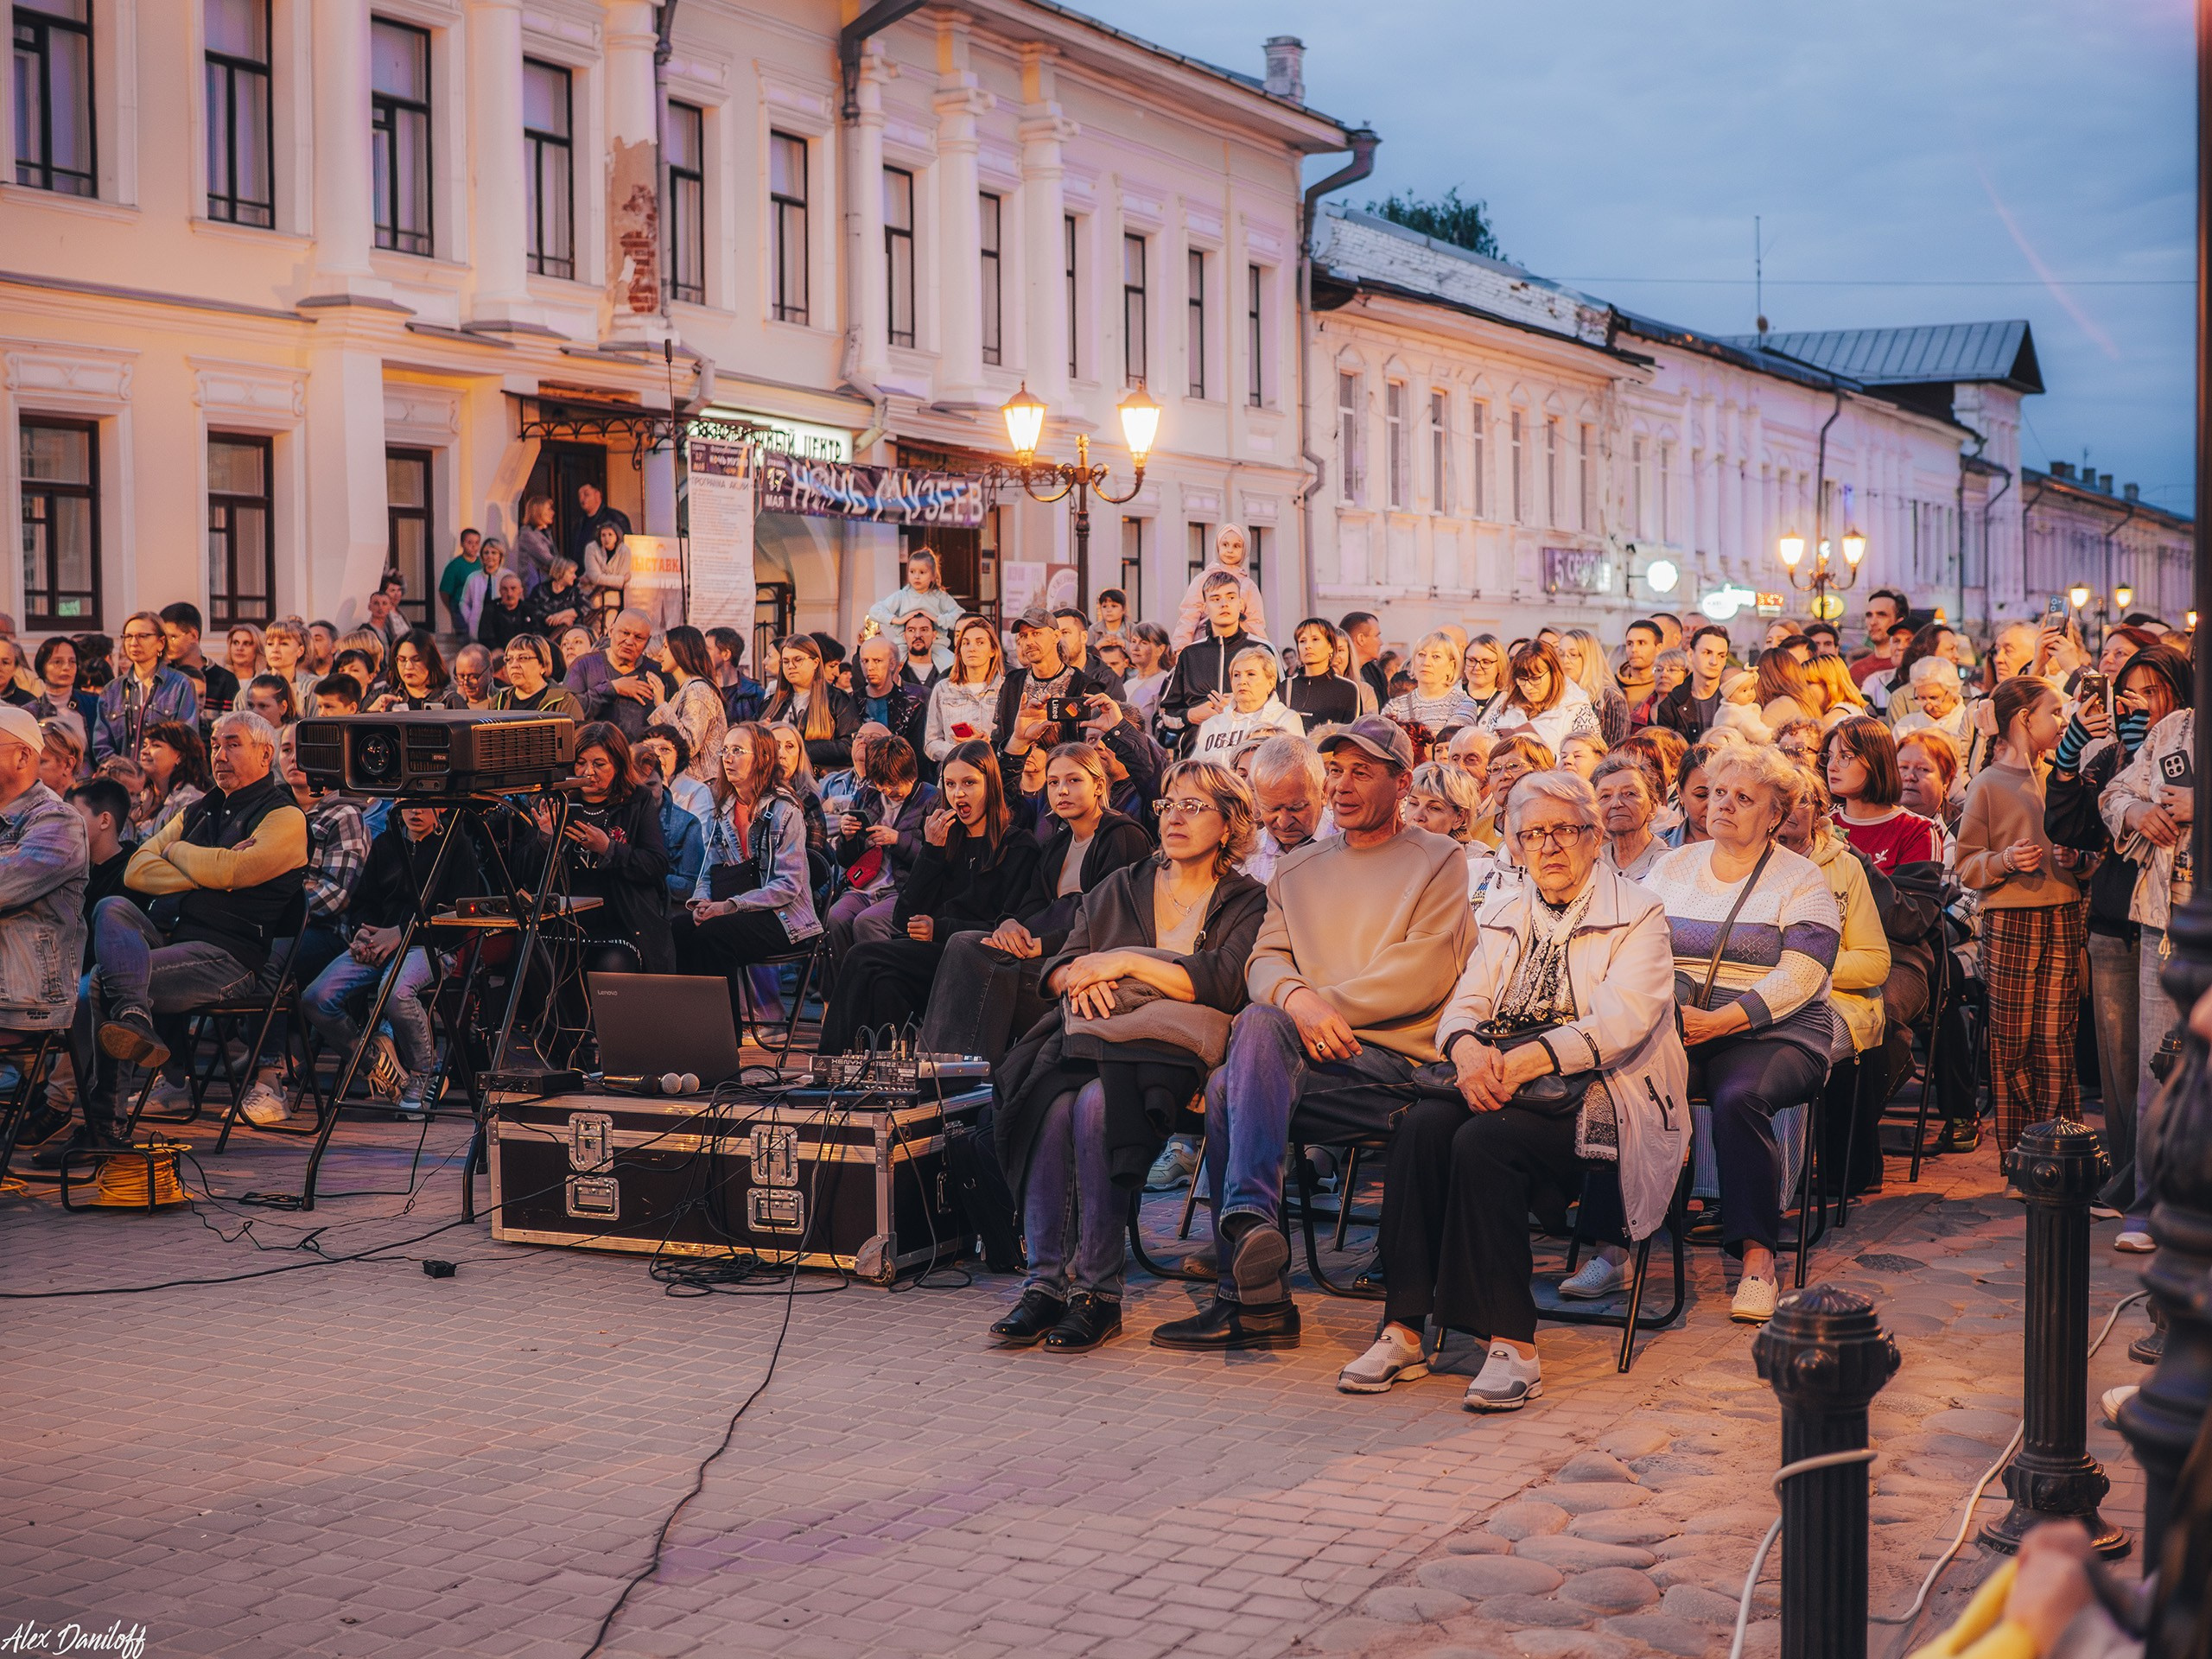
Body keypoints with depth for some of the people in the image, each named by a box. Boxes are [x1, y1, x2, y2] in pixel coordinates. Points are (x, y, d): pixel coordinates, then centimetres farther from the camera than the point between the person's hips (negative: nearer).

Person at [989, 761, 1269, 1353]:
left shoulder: (1246, 902, 11)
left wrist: (1126, 961, -6)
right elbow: (1056, 968, 19)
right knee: (1052, 1102, -31)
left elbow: (1223, 984, -6)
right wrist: (1081, 975, -5)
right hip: (1092, 1032, 4)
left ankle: (1098, 1290, -30)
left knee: (1096, 1105, -35)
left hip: (1171, 1044, -4)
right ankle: (1044, 1281, -29)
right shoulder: (1120, 888, 25)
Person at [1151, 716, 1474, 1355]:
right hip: (1318, 1060, 5)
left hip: (1398, 1062, -5)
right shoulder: (1298, 869, 26)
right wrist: (1297, 998, -12)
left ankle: (1246, 1221, -40)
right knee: (1231, 1083, -28)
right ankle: (1256, 1298, -28)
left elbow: (1424, 974, -5)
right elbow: (1264, 961, 12)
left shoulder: (1440, 861, 10)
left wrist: (1322, 1005, -8)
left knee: (1258, 1027, -31)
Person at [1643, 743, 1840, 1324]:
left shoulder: (1800, 880, 4)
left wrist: (1719, 1021, -20)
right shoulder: (1671, 869, 18)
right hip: (1673, 1033, 3)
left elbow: (1799, 977, -8)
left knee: (1739, 1097, -35)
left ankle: (1757, 1257, -26)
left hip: (1773, 1035, -3)